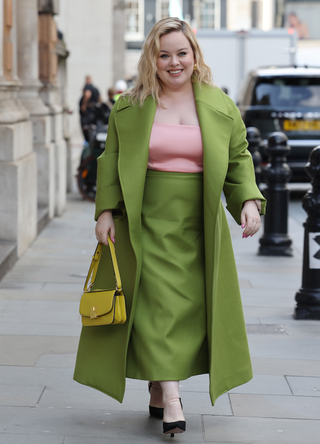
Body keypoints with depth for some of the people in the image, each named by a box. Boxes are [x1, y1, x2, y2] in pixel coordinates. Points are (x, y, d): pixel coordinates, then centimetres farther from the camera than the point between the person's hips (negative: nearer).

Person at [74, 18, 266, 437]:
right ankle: (170, 397, -10)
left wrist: (249, 200, -5)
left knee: (190, 305, 4)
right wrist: (106, 210, -3)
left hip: (198, 226, 2)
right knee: (158, 304, -10)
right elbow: (111, 162, 6)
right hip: (147, 221, -2)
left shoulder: (221, 106, 7)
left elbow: (239, 159, 10)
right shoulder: (129, 107, 5)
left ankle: (158, 388, 19)